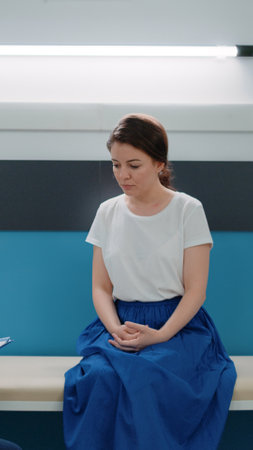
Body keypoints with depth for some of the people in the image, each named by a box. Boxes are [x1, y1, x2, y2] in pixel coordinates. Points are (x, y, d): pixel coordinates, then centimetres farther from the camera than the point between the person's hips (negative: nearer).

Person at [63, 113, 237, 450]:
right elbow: (101, 287, 10)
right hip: (121, 323, 3)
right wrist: (116, 330, -11)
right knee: (100, 376, -30)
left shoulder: (188, 210, 0)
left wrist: (161, 335, -18)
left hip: (177, 323, -2)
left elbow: (195, 290, -3)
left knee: (143, 377, -34)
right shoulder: (108, 212, 10)